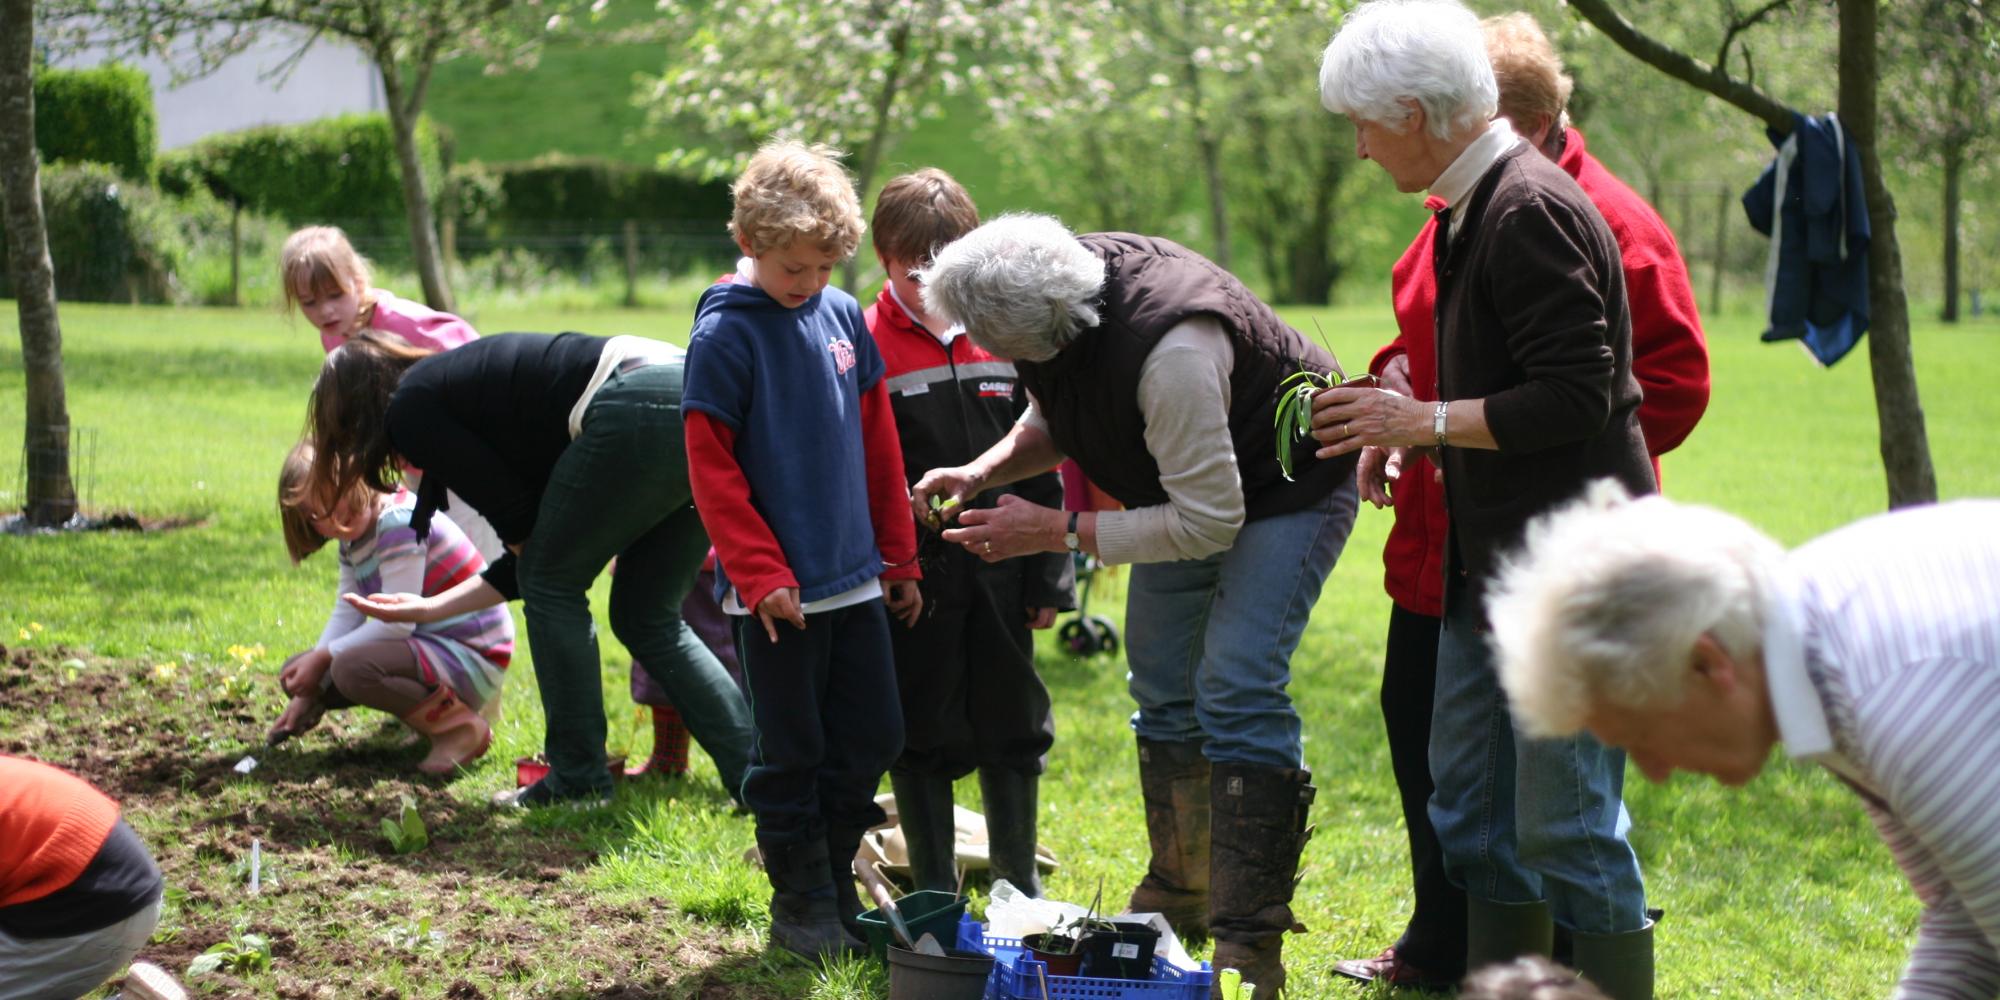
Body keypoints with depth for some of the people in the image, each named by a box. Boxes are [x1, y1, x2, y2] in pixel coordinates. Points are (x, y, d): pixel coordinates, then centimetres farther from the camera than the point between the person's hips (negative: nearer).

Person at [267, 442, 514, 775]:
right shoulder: (354, 540, 10)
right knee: (296, 672, 8)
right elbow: (345, 617, 6)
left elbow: (397, 621, -24)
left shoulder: (399, 521, -20)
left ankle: (461, 729, -15)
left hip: (472, 658, -10)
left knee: (351, 668, -34)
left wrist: (323, 657, -16)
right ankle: (426, 711, 11)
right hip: (429, 647, 10)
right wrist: (305, 696, -4)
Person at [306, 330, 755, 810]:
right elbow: (530, 548, 31)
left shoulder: (411, 411, 6)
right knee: (645, 617, 17)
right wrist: (431, 608, 37)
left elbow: (521, 528, 3)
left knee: (553, 587, 10)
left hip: (636, 412, -9)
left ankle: (578, 783, 14)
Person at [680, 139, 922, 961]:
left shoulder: (844, 317, 5)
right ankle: (802, 905, 17)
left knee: (873, 738, 11)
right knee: (792, 753, 4)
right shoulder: (726, 333, -11)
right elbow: (711, 468, -12)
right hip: (776, 590, -6)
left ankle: (835, 883, 27)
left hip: (856, 579, 6)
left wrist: (899, 557, 13)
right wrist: (759, 573, -16)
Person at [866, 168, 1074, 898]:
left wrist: (1049, 574, 8)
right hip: (916, 577, -4)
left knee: (1014, 728, 11)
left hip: (1000, 571, 4)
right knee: (924, 736, 5)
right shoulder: (866, 345, -6)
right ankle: (934, 894, 16)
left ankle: (1020, 889, 24)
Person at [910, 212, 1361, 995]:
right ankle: (1179, 900, 25)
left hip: (1282, 488, -9)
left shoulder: (1172, 353, -41)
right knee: (1161, 687, 12)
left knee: (1236, 689, -20)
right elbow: (1052, 421, 6)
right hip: (1183, 482, 9)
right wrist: (981, 473, -13)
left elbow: (1210, 522, -34)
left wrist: (1059, 533, -30)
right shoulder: (1058, 289, -16)